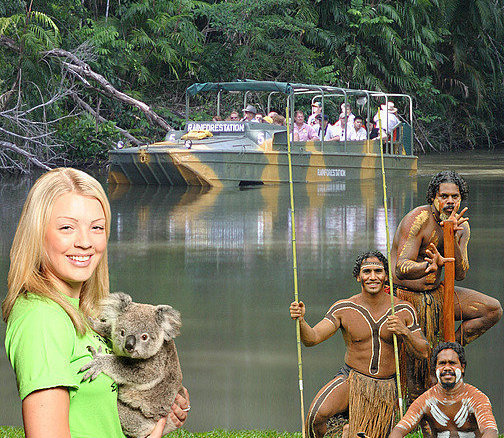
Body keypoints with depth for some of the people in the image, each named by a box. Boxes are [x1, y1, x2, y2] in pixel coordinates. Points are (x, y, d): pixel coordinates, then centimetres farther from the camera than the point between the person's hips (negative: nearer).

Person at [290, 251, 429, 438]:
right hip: (351, 380, -2)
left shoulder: (403, 311, -2)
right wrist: (301, 321, -35)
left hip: (386, 390, 2)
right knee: (318, 413, -31)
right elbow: (312, 338, -13)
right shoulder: (344, 309, -6)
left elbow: (423, 352, -3)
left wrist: (404, 332, -23)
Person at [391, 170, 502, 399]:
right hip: (406, 295, -7)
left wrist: (452, 239, -22)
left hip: (436, 293, 7)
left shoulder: (462, 226, 0)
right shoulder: (417, 219, -21)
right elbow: (401, 269, -28)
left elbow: (460, 274, -8)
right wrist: (431, 265, -47)